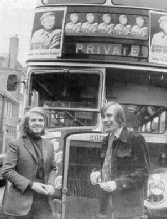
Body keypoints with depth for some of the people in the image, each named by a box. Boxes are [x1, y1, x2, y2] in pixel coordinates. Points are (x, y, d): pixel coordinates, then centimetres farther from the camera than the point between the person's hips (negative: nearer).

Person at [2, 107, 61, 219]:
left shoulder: (49, 145, 11)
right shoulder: (16, 144, -5)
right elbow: (6, 171, -10)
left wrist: (51, 184, -2)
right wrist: (31, 185, -16)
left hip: (44, 203, 4)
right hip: (22, 202, -4)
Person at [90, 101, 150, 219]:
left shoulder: (136, 139, -10)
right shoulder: (107, 141, 12)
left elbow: (143, 173, -12)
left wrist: (117, 184, -20)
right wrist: (97, 173, 1)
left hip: (128, 205, -7)